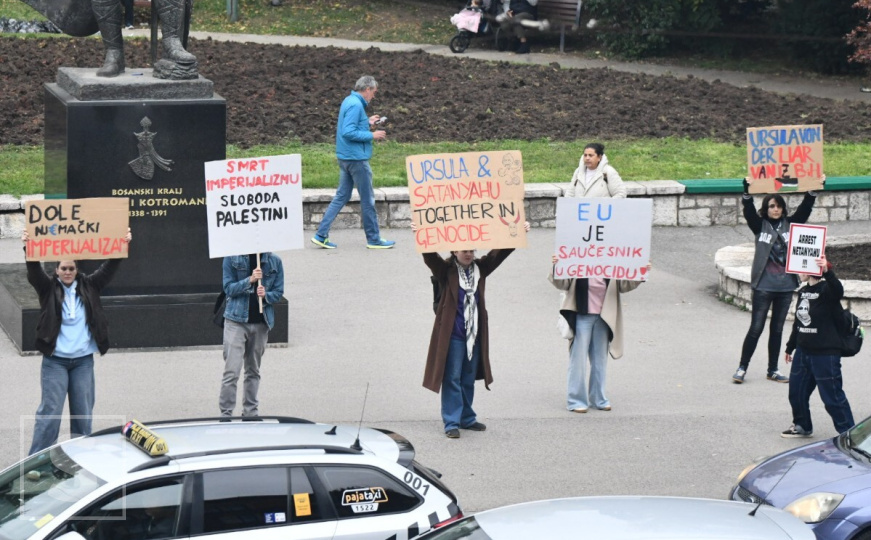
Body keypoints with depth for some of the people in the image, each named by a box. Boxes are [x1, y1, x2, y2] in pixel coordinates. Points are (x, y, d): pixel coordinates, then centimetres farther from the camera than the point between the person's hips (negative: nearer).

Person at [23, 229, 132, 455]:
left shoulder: (89, 286, 6)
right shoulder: (48, 288, 0)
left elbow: (108, 269, -2)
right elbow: (34, 273, -16)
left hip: (84, 360, 3)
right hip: (55, 361, -3)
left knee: (83, 413, 8)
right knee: (50, 411, -5)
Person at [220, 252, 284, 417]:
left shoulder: (274, 261, 3)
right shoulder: (232, 258, -2)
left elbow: (278, 292, 5)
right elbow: (228, 288, -6)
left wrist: (266, 295, -16)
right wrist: (249, 280, -19)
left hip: (261, 322, 3)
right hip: (236, 320, -3)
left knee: (253, 371, 14)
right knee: (231, 372, -9)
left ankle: (251, 411, 23)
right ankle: (226, 414, -6)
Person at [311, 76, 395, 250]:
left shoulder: (349, 101, 13)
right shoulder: (355, 105, -18)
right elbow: (348, 132, -24)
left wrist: (367, 123, 19)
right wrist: (371, 135, -18)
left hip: (345, 157, 10)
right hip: (356, 158, -10)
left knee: (341, 197, 12)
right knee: (367, 200, 1)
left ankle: (321, 235, 8)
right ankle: (373, 239, 10)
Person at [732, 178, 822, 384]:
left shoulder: (790, 225, 6)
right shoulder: (760, 225, -1)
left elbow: (804, 209, -2)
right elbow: (749, 211, -16)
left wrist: (813, 191, -17)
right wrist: (747, 192, -33)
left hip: (786, 286, 3)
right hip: (763, 286, -3)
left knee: (777, 329, 12)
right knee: (756, 329, -2)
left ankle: (773, 370, 20)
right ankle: (742, 368, 7)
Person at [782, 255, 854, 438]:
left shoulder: (826, 290, -14)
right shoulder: (803, 292, 10)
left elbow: (838, 291, -41)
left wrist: (827, 272, -58)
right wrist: (790, 347, 28)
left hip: (826, 354, -8)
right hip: (803, 352, 8)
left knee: (832, 396, -5)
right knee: (796, 391, 16)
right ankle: (802, 426, 35)